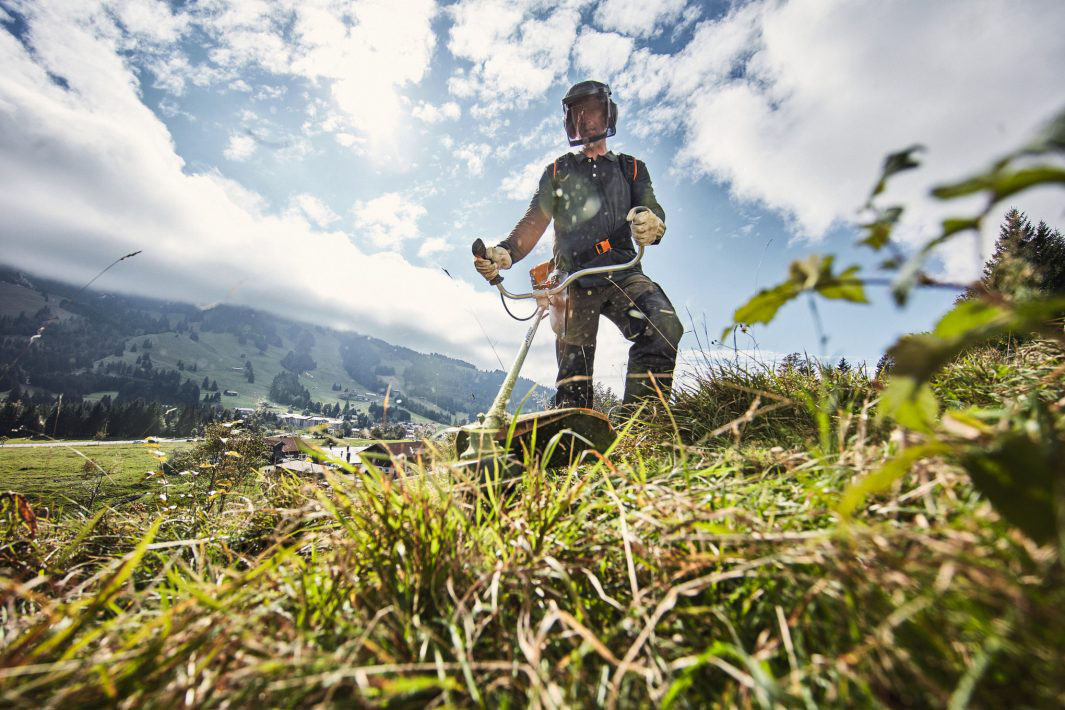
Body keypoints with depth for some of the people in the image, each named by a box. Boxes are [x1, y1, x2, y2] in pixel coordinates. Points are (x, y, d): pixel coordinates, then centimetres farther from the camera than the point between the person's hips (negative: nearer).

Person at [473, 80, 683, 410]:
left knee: (664, 326, -28)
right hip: (574, 281, 0)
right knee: (573, 370, -8)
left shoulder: (631, 168, 19)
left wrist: (651, 223, -26)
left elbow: (652, 210, 2)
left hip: (623, 274, 0)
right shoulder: (558, 171, 19)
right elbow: (535, 221, 5)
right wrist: (504, 252, -17)